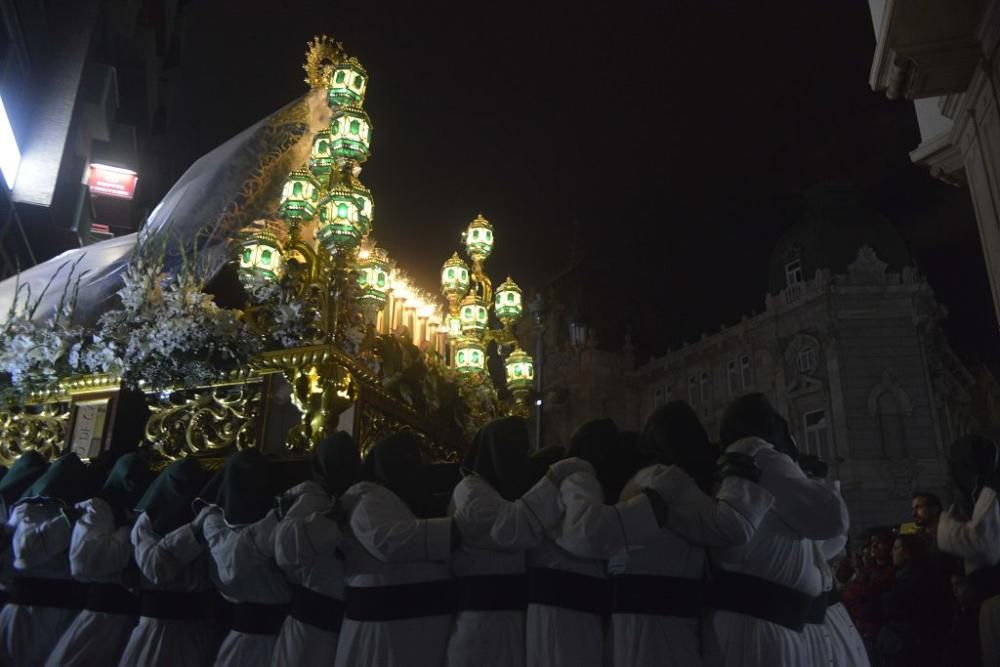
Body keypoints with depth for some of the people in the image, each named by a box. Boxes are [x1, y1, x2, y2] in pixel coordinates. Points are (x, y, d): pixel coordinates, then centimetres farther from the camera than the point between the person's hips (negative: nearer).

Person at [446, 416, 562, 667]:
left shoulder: (509, 488, 19)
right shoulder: (471, 490, -10)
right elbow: (513, 527, -27)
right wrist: (556, 480, -24)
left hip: (509, 610, 8)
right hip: (484, 611, -8)